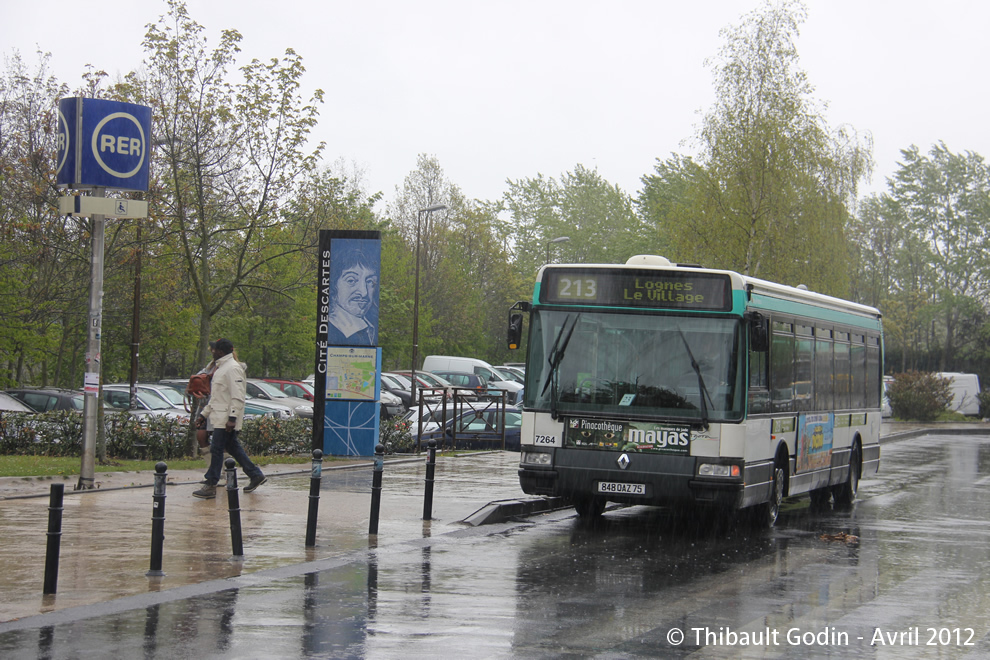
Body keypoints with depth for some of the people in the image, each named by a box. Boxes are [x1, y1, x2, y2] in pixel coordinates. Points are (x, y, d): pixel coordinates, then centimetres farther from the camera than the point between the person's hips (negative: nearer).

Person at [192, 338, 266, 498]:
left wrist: (232, 418, -27)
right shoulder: (221, 368, 19)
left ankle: (210, 486, -6)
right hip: (220, 417, 10)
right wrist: (204, 414, 24)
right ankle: (256, 475, 20)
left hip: (226, 420, -10)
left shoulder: (233, 368, -14)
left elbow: (238, 396, -21)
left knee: (216, 449, -8)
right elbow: (215, 397, 26)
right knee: (233, 447, 14)